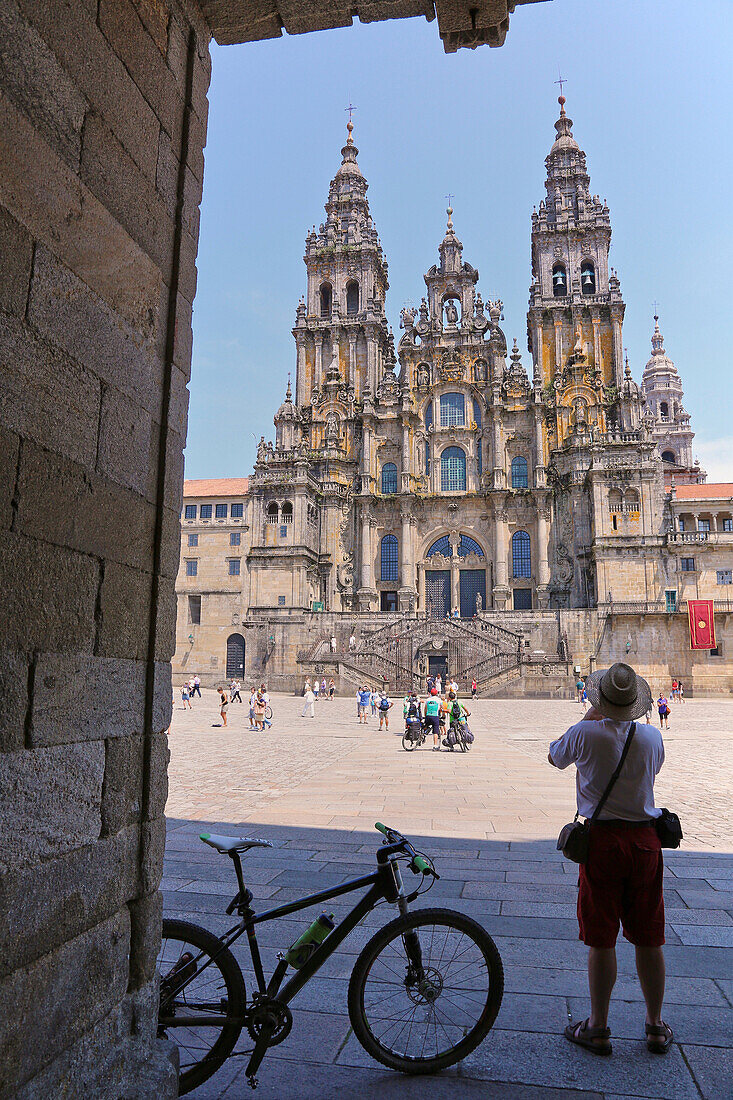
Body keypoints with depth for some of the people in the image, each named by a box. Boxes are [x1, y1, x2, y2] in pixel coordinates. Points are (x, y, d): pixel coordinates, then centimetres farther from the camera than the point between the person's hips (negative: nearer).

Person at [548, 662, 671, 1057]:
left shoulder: (585, 733, -13)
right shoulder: (652, 736, -3)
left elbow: (555, 757, 8)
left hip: (603, 840, -3)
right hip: (646, 839, 4)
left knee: (601, 939, 7)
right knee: (648, 938, 15)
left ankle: (597, 1027, 18)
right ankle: (656, 1027, 28)